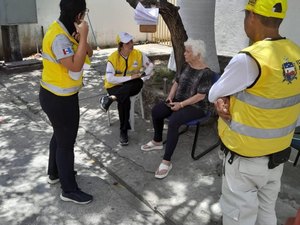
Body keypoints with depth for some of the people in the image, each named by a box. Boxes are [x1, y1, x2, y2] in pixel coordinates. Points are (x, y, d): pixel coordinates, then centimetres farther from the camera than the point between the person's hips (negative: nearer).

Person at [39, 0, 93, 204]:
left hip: (59, 95, 10)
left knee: (60, 135, 24)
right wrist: (83, 37, -27)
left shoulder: (67, 30, 5)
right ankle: (69, 190, 18)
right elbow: (75, 66, -30)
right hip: (59, 99, -10)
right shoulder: (59, 36, -25)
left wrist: (81, 39, -12)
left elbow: (89, 54, 7)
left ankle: (55, 173, 44)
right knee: (66, 142, 1)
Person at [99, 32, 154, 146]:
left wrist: (144, 77, -7)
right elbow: (110, 78, -23)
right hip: (115, 86, -3)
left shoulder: (138, 54, -5)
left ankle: (110, 99, -32)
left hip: (131, 86, 3)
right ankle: (123, 131, -20)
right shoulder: (113, 58, -15)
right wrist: (130, 77, -26)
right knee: (124, 99, -35)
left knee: (139, 83, -34)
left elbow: (150, 66, 10)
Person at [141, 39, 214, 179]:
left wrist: (181, 105, -21)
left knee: (173, 121, -32)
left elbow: (200, 96, -20)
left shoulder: (206, 73, -17)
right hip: (179, 100, 8)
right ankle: (157, 142, 13)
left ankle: (166, 161, -25)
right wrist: (170, 96, -4)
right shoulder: (186, 65, 5)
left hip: (196, 106, -8)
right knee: (156, 111, -10)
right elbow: (176, 82, 12)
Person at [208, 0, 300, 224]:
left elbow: (213, 94, -12)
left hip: (246, 158, -7)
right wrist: (227, 100, -7)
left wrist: (223, 98, 7)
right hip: (278, 153, 7)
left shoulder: (249, 59, -26)